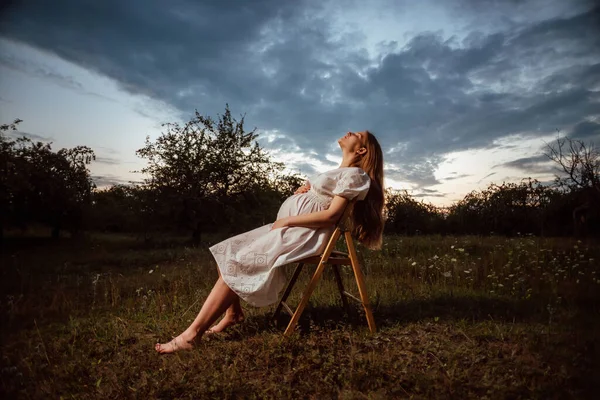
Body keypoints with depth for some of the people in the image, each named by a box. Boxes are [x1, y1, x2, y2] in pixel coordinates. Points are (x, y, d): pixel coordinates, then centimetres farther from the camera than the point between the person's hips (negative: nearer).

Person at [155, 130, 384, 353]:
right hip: (287, 228, 10)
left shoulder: (354, 174, -6)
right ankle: (233, 313, 3)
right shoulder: (339, 173, 25)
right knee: (225, 254, 0)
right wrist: (301, 190, 3)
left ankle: (192, 334, -15)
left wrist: (286, 220, -15)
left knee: (235, 264, -19)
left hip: (301, 234, -10)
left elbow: (331, 215, -17)